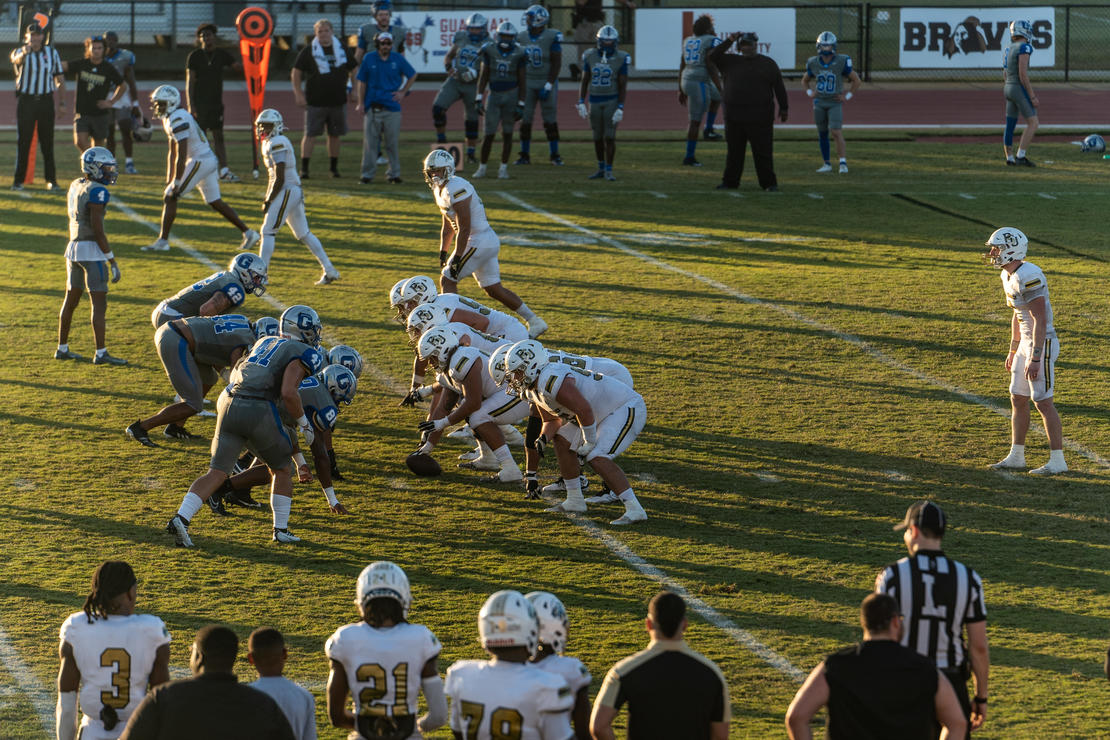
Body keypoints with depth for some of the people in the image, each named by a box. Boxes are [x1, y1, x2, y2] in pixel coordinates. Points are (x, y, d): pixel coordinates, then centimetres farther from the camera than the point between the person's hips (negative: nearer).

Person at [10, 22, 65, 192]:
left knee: (47, 143, 3)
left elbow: (60, 79, 12)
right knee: (23, 142, -1)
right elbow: (16, 60, -28)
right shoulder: (21, 52, -2)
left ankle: (51, 180, 8)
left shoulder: (51, 53, 7)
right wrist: (23, 53, -52)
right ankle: (18, 180, 3)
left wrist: (62, 102, 4)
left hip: (46, 100, 2)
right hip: (25, 100, -2)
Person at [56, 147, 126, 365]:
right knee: (99, 303, -5)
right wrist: (112, 261, -15)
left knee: (71, 299, 16)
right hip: (92, 250, -9)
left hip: (73, 247, 9)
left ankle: (62, 348, 24)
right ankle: (101, 353, -6)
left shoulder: (75, 186, 10)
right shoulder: (97, 192, -16)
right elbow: (98, 230, -19)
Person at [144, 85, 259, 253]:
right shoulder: (170, 119, 15)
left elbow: (181, 155, -22)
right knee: (215, 202, 17)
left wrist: (176, 183, -21)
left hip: (200, 161, -10)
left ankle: (162, 240, -5)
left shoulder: (178, 119, -18)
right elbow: (172, 154, 21)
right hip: (210, 161, 10)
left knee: (169, 197, -7)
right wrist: (169, 180, 22)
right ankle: (248, 233, 21)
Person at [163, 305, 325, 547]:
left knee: (217, 473, 6)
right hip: (258, 411, -6)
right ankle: (281, 530, 21)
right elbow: (288, 393, -12)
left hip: (229, 405, 6)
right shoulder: (301, 354, 1)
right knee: (281, 469, 18)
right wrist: (304, 423, 1)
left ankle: (181, 519, -11)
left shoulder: (265, 342, 24)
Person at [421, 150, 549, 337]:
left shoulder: (456, 189, -20)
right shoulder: (440, 189, 11)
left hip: (480, 243, -10)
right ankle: (535, 322, 19)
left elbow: (464, 228, -23)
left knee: (447, 280, -6)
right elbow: (447, 226, 23)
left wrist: (457, 257, -22)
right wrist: (443, 252, 23)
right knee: (493, 289, 15)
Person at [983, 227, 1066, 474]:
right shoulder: (1008, 276, 9)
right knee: (1018, 400, 13)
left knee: (1043, 402, -5)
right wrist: (1013, 350, 23)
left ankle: (1057, 461, 2)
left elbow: (1040, 319, -24)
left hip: (1042, 345, -10)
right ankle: (1016, 456, 22)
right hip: (1027, 343, 10)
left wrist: (1035, 358, -24)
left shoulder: (1028, 277, -23)